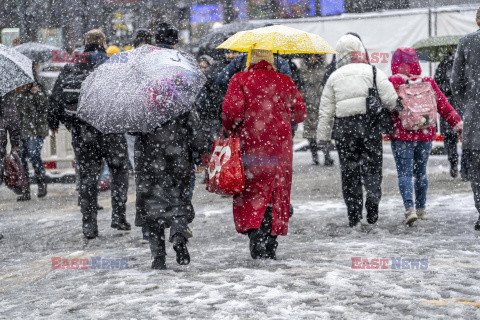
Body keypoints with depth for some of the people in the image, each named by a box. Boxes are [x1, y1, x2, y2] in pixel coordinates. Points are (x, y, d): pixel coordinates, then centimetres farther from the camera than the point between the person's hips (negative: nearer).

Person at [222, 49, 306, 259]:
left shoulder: (240, 79, -2)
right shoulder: (285, 82, 7)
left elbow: (232, 109, -13)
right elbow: (300, 113, 11)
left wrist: (230, 129, 6)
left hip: (250, 145, -2)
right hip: (279, 146, 2)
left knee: (249, 194, 5)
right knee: (277, 194, 8)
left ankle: (254, 231, -14)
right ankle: (270, 245, 7)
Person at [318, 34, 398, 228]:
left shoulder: (335, 77, 9)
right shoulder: (373, 72, 2)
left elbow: (325, 111, 7)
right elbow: (390, 99, -8)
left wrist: (323, 137, 11)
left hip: (344, 128, 1)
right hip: (369, 125, -1)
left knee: (349, 171, 8)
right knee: (372, 167, 9)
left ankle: (354, 215, 7)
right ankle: (373, 200, -17)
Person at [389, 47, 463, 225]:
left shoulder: (391, 82, -6)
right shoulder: (428, 82, 4)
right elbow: (443, 106, 8)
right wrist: (458, 125, 15)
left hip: (402, 136, -4)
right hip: (426, 135, 4)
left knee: (405, 173, -4)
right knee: (420, 172, 16)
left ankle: (410, 209, -20)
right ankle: (421, 209, 23)